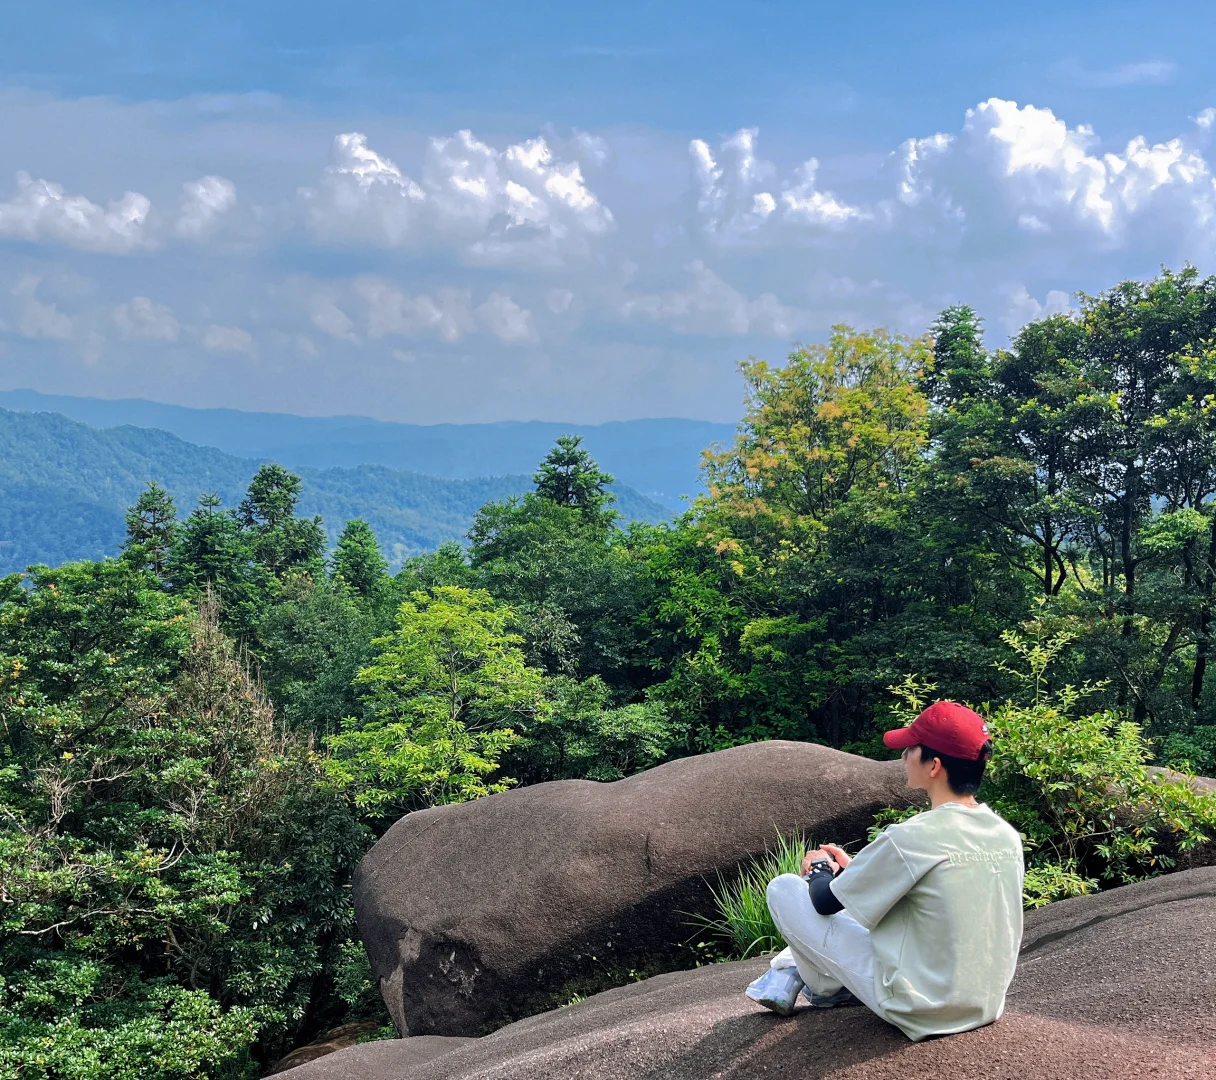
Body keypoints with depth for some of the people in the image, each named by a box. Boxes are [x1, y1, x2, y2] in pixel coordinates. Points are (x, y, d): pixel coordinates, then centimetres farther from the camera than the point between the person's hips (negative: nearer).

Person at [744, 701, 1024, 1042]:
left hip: (920, 1012, -7)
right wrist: (853, 867, 22)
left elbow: (825, 902, -9)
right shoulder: (1009, 836, -1)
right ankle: (790, 974, 31)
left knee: (784, 889, 3)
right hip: (986, 1008, 7)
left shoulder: (908, 839, -23)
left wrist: (820, 869, 13)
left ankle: (828, 986, 26)